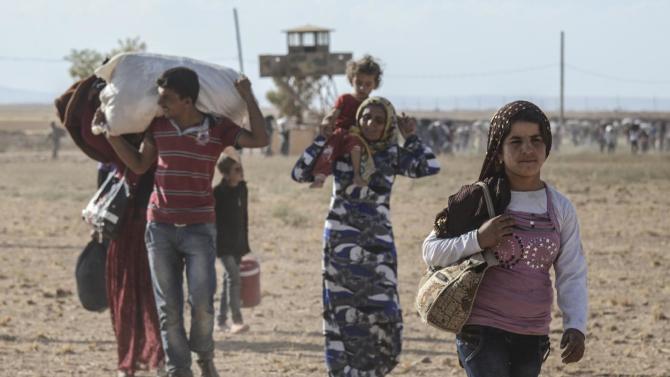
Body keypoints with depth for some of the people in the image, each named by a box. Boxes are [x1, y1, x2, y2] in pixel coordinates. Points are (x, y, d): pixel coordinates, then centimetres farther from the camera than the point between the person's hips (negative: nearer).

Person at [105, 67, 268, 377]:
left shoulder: (217, 128, -5)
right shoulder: (158, 125, 3)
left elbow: (260, 139, -14)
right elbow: (139, 165, 11)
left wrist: (248, 97, -13)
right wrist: (112, 136, 2)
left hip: (200, 229, -2)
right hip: (160, 228, 3)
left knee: (201, 303, -10)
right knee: (168, 308, 3)